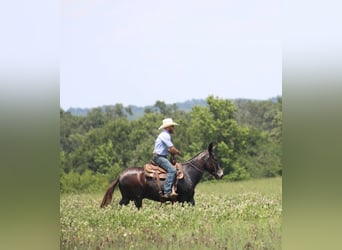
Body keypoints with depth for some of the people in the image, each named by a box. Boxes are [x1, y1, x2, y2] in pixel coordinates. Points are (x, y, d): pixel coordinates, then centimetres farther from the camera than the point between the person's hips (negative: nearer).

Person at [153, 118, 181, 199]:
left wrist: (173, 152, 8)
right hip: (159, 157, -11)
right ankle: (167, 192, -35)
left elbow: (169, 149, 26)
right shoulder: (165, 135, -14)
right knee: (172, 170, -26)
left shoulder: (166, 135, 20)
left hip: (162, 157, 11)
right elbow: (172, 149, -18)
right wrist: (178, 152, 0)